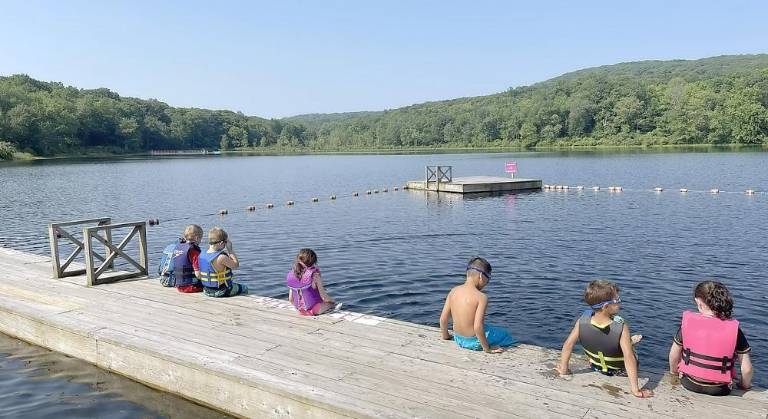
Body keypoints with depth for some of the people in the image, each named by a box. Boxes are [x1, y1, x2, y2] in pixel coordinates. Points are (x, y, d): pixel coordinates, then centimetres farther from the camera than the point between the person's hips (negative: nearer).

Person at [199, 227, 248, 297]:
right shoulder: (221, 257, -29)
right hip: (221, 292, -7)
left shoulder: (202, 255, -6)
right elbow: (236, 265, -16)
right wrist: (230, 249, -12)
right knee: (244, 289, 18)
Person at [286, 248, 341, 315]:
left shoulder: (291, 274, -5)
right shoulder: (314, 275, -20)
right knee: (331, 302, 25)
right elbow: (324, 297, -14)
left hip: (301, 310, 5)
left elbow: (290, 299, 1)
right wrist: (333, 301, 6)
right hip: (314, 310, -5)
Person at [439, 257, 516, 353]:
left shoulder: (454, 291, -5)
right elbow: (477, 327, -28)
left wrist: (446, 336, 16)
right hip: (474, 342, -6)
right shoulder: (481, 297, -22)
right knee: (504, 334, 19)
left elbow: (443, 319, -1)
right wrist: (487, 348, -15)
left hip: (458, 339, 6)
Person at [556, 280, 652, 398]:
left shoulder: (582, 321, -27)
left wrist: (563, 370, -6)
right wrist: (635, 389, -35)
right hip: (621, 372, -3)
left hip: (597, 369, 3)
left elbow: (568, 345, -19)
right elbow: (629, 358, -40)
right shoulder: (621, 327, -37)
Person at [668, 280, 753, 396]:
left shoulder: (688, 322, -13)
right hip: (719, 390, 0)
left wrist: (673, 373, 18)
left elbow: (674, 355, -3)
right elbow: (747, 369, -10)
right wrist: (745, 386, 12)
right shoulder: (734, 329, -16)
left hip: (690, 384, 0)